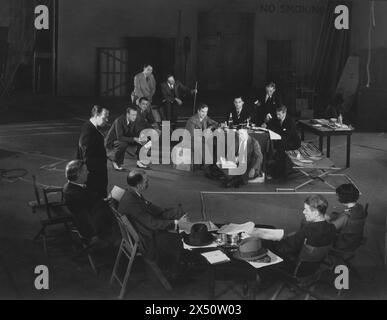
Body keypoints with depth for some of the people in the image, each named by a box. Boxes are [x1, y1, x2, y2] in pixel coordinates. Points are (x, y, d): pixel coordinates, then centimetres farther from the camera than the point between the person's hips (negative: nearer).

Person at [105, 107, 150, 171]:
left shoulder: (133, 121, -8)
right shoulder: (119, 120, -28)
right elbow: (120, 137, -37)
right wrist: (134, 139, -43)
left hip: (125, 141, 6)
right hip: (111, 142, -6)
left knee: (140, 141, -10)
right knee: (123, 144, -37)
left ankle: (139, 162, 3)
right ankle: (116, 163, -15)